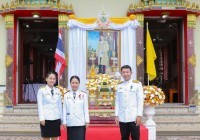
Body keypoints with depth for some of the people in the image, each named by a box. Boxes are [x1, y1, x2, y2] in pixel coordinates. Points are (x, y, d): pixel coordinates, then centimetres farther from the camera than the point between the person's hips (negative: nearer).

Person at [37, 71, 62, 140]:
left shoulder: (57, 91, 10)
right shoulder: (41, 90, -3)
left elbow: (60, 105, 12)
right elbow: (40, 105, -5)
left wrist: (61, 117, 11)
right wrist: (42, 118, -12)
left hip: (56, 119, 4)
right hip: (46, 119, -4)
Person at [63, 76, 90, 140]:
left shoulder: (84, 95, 3)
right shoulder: (66, 95, 6)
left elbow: (86, 109, 3)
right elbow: (64, 109, 5)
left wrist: (87, 121, -1)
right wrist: (64, 122, 2)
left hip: (80, 123, -1)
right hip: (70, 123, 1)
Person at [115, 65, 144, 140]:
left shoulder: (137, 84, 1)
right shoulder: (119, 86, 10)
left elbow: (140, 100, -2)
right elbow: (117, 102, 11)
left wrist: (139, 115, -8)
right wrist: (116, 115, 4)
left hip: (133, 117, -3)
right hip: (122, 118, 3)